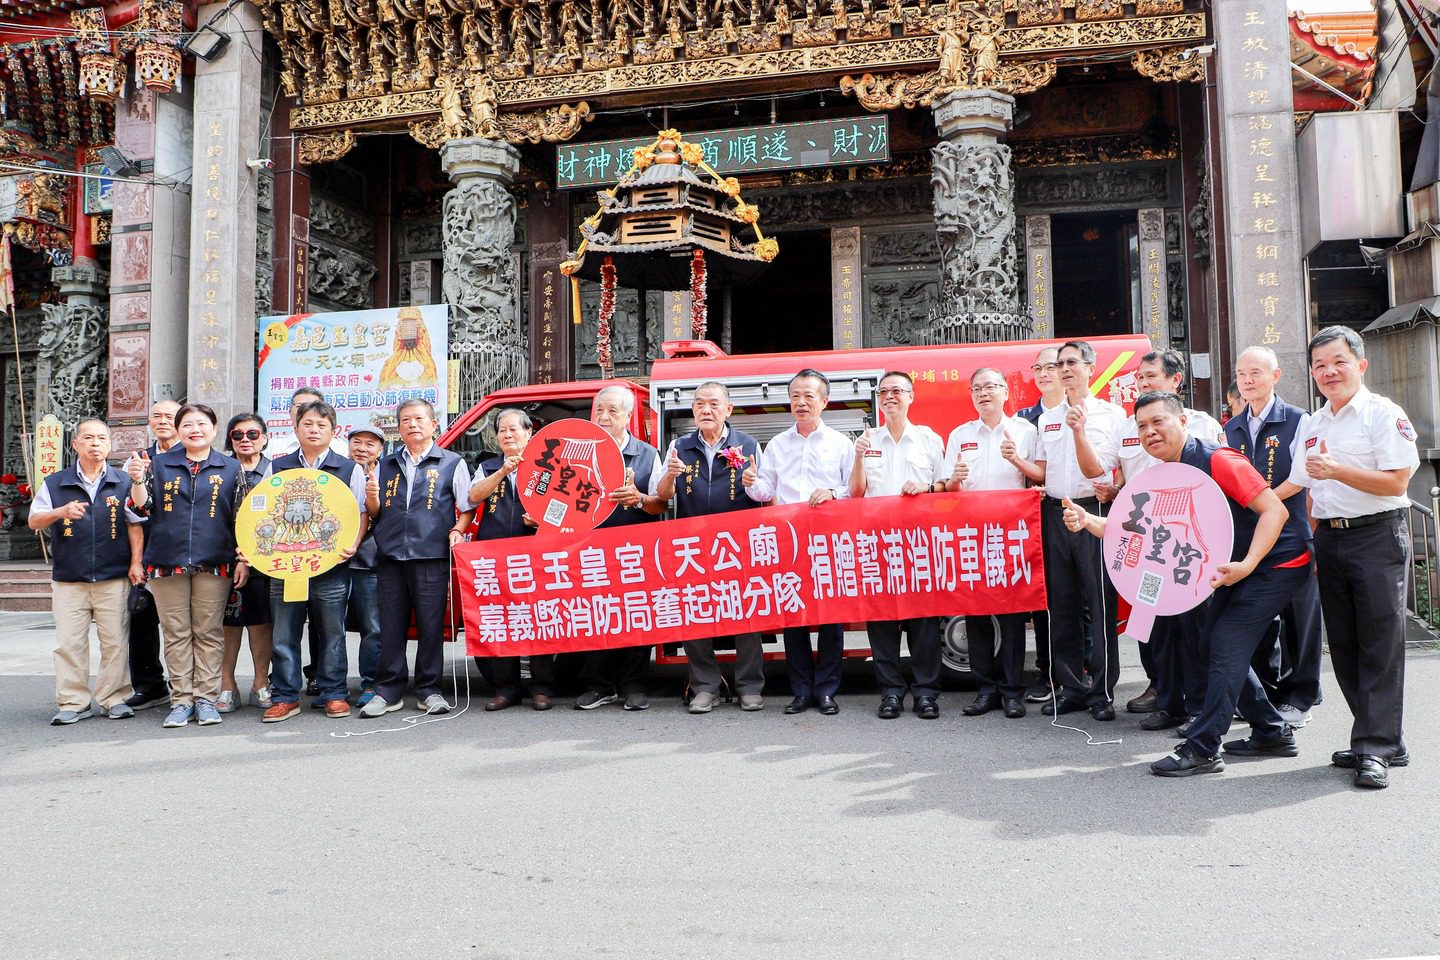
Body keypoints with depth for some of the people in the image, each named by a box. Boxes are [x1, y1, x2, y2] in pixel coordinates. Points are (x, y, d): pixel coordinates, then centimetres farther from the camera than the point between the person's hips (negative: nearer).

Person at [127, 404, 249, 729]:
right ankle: (181, 700, 10)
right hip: (167, 563, 1)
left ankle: (206, 698, 8)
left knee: (209, 633, 2)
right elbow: (143, 509, 7)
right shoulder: (159, 465, 10)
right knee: (176, 634, 4)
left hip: (214, 565, -1)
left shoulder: (231, 469, 7)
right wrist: (137, 480, -11)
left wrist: (243, 560, 1)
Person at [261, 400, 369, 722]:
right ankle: (284, 697, 14)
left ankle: (335, 694, 15)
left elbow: (362, 514, 5)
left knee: (331, 633, 5)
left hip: (331, 566, -2)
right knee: (284, 634, 5)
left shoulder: (349, 469, 6)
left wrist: (351, 546, -11)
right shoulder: (277, 467, 12)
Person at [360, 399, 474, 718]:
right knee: (390, 626, 4)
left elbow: (468, 508, 8)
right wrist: (371, 497, -1)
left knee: (431, 625, 0)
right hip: (390, 557, 3)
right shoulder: (386, 465, 17)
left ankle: (428, 690, 10)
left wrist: (457, 530, -9)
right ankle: (388, 691, 12)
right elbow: (374, 514, 19)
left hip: (431, 558, -3)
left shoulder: (452, 463, 7)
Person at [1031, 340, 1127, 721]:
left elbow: (1096, 470, -7)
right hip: (1055, 513, 5)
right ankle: (1070, 688, 15)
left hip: (1093, 510, -5)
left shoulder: (1110, 414, 2)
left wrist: (1080, 431, -20)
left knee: (1100, 604, -4)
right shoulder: (1047, 418, 16)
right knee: (1061, 606, 7)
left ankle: (1102, 692, 4)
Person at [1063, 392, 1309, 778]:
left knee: (1227, 646, -14)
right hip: (1235, 566, 9)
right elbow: (1128, 529, 0)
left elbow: (1275, 510, -26)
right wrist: (1088, 522, -19)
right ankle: (1271, 733, 26)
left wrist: (1246, 564, -36)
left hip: (1274, 562, -9)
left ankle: (1202, 749, -10)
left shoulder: (1217, 460, -23)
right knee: (1221, 645, 12)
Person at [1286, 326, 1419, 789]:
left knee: (1380, 643, -5)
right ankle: (1383, 740, 18)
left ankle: (1376, 748, -2)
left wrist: (1337, 471, -20)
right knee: (1344, 646, 8)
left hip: (1377, 537, -7)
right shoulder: (1312, 426, 15)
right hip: (1329, 538, 7)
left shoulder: (1383, 414, -5)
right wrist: (1310, 544, 11)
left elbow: (1396, 482, -14)